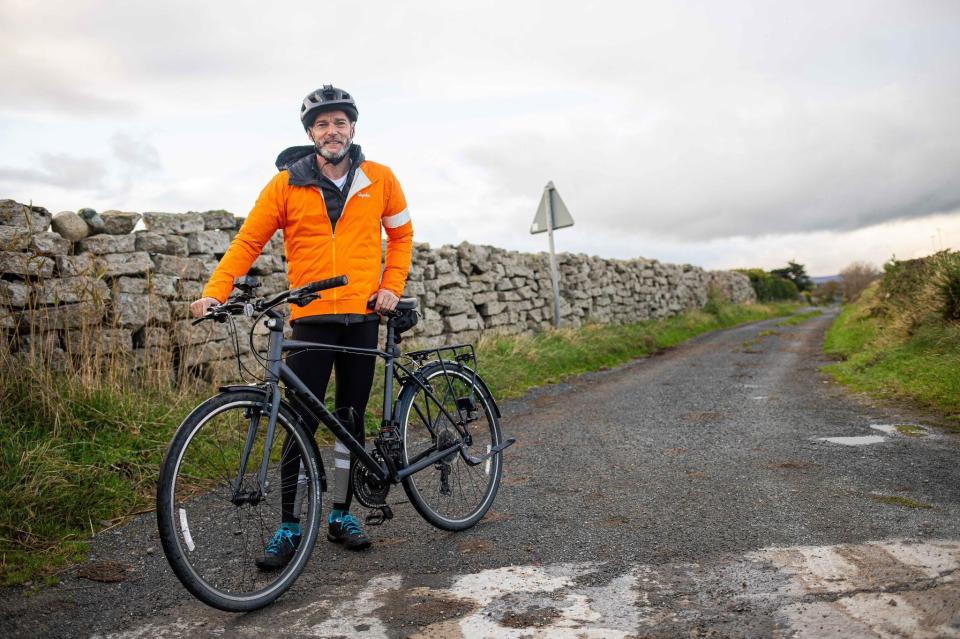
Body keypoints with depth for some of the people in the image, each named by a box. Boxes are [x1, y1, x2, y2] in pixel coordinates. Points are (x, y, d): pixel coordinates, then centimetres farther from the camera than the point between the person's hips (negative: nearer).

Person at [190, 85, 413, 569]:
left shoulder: (379, 179, 4)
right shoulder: (287, 184, 0)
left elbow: (401, 235, 16)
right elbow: (248, 241, 0)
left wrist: (390, 287, 3)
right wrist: (215, 292, -13)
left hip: (362, 318, 2)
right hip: (311, 320, -1)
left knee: (352, 420, 9)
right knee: (300, 424, -2)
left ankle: (342, 515, 23)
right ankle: (289, 527, 10)